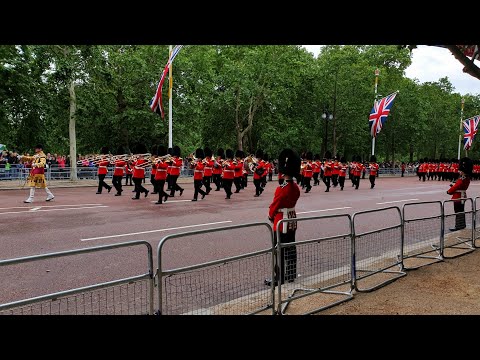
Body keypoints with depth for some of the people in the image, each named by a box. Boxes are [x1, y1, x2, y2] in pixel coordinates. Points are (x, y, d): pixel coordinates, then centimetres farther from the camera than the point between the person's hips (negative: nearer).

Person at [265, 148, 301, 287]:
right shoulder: (296, 187, 3)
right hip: (292, 221, 8)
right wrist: (275, 215, 12)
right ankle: (291, 275, 25)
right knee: (290, 249, 15)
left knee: (280, 251, 1)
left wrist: (271, 216, 6)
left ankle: (279, 278, 9)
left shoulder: (281, 189, -22)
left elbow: (274, 205, -13)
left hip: (281, 222, -8)